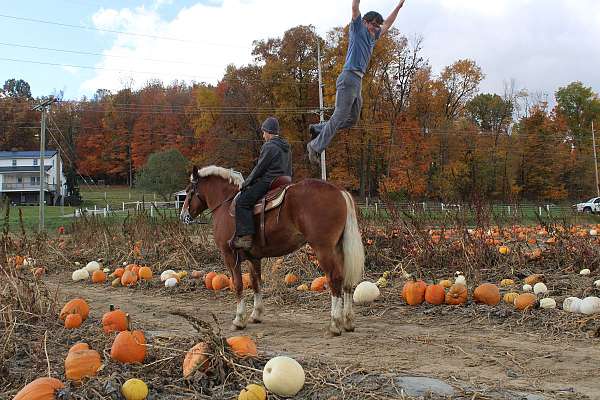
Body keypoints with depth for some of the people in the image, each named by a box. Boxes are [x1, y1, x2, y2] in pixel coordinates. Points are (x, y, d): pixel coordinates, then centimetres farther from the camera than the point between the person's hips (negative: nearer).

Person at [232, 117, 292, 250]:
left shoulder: (269, 146, -10)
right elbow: (288, 170, 22)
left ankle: (245, 237, -24)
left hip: (267, 182, -10)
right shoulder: (286, 147, 19)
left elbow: (259, 168, -11)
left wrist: (246, 183, -1)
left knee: (242, 202, -13)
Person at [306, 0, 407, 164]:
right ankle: (315, 146, -7)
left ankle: (317, 129, 18)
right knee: (339, 118, -12)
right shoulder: (358, 29, 4)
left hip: (358, 82, 9)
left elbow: (387, 25, 39)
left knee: (351, 120, 10)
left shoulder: (372, 37, 25)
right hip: (349, 78, -9)